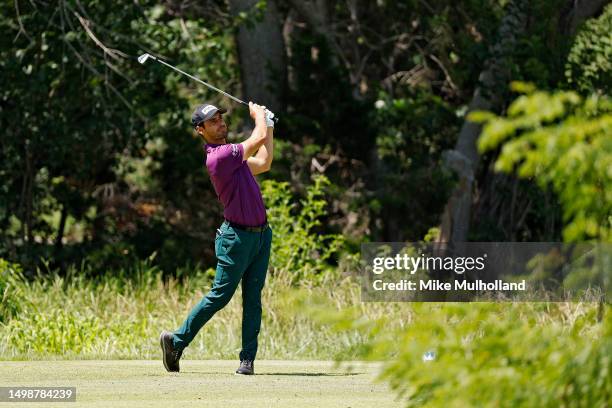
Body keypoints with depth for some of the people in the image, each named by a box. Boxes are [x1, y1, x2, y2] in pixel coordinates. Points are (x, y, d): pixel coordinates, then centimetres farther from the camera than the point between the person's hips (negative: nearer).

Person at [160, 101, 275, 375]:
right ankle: (176, 341, 8)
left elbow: (263, 163, 25)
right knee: (220, 295, -4)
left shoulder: (231, 154, 14)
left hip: (261, 234, 9)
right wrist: (259, 115, 5)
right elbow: (259, 139, -15)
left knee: (253, 298, 4)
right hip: (238, 237, -9)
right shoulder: (218, 157, -18)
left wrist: (269, 127, 26)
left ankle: (248, 358, 3)